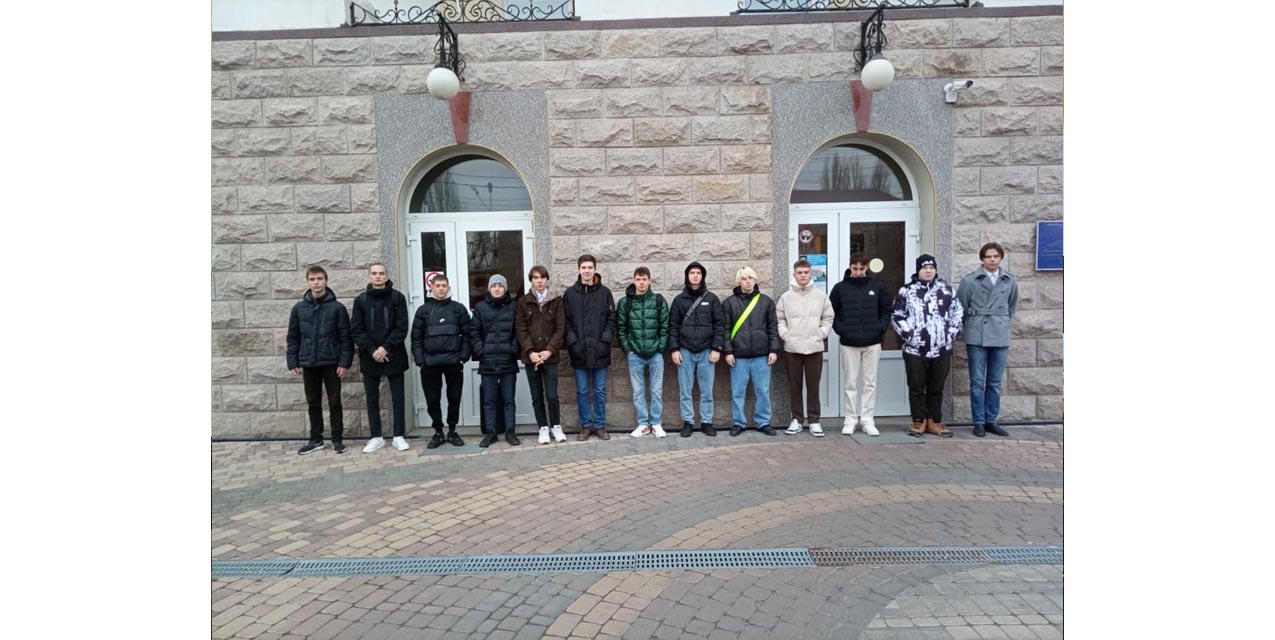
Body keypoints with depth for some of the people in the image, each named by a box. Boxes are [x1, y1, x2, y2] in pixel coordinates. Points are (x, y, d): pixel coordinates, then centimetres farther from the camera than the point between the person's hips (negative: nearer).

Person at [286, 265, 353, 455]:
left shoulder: (337, 308, -4)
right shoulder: (298, 308, 4)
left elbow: (345, 338, -5)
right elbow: (292, 338, 7)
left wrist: (344, 362, -11)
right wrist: (293, 363, 1)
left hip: (331, 363, -3)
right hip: (308, 364, 3)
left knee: (335, 402, 5)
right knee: (313, 403, 12)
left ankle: (337, 438, 16)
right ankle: (316, 439, 24)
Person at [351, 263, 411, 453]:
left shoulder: (397, 298, 1)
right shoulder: (361, 300, 6)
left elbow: (402, 327, -5)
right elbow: (356, 330, 0)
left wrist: (386, 347, -14)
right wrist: (372, 350, -12)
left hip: (393, 356, -2)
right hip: (370, 357, 2)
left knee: (398, 398, 3)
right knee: (372, 399, 8)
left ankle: (399, 436, 13)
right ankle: (376, 437, 18)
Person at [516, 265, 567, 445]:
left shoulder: (556, 300, 3)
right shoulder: (523, 302, 5)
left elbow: (560, 328, -2)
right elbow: (520, 329, -1)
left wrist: (549, 350, -13)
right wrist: (530, 351, -13)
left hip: (550, 355, -1)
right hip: (530, 356, 1)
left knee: (551, 395, -2)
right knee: (537, 396, 7)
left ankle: (556, 427, 14)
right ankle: (543, 428, 18)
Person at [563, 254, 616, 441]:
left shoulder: (604, 292, 4)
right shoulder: (570, 293, 4)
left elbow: (612, 319, 2)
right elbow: (566, 322, 2)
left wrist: (605, 340, -8)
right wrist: (573, 342, -9)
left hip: (600, 351, 0)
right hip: (579, 351, 0)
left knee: (600, 391, 8)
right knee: (582, 392, 8)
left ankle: (600, 426, 18)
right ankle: (585, 426, 19)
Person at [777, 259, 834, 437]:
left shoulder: (821, 295, 3)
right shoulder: (786, 297, 3)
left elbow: (828, 318, 6)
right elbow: (779, 319, 6)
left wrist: (821, 335, -4)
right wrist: (785, 335, -5)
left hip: (815, 347, 0)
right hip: (792, 347, 1)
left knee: (813, 385, 4)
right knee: (794, 385, 7)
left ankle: (814, 420, 13)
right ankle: (797, 419, 17)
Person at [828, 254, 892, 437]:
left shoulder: (877, 286, 4)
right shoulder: (840, 288, 1)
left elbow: (886, 309, 10)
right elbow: (832, 312, 4)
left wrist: (882, 327, -2)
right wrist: (840, 329, -7)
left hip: (873, 342, 1)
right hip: (849, 343, -1)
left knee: (870, 383, 5)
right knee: (851, 383, 5)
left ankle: (868, 420, 13)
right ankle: (850, 420, 12)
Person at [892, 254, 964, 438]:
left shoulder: (946, 290, 8)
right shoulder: (906, 291, 0)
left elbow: (957, 313, 13)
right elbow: (896, 316, 1)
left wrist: (952, 333, 3)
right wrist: (908, 333, -9)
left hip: (942, 349, 2)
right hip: (915, 349, -2)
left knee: (937, 388, 10)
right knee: (916, 387, 4)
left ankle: (934, 421, 20)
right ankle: (919, 421, 14)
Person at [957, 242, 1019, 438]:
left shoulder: (1011, 280, 5)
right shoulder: (969, 280, -4)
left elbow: (1012, 306, 19)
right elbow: (961, 307, 4)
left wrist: (1004, 323, 17)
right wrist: (972, 325, 8)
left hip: (1001, 336, 3)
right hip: (977, 336, -3)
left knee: (995, 382, 9)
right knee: (977, 382, 1)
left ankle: (991, 421, 20)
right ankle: (979, 422, 10)